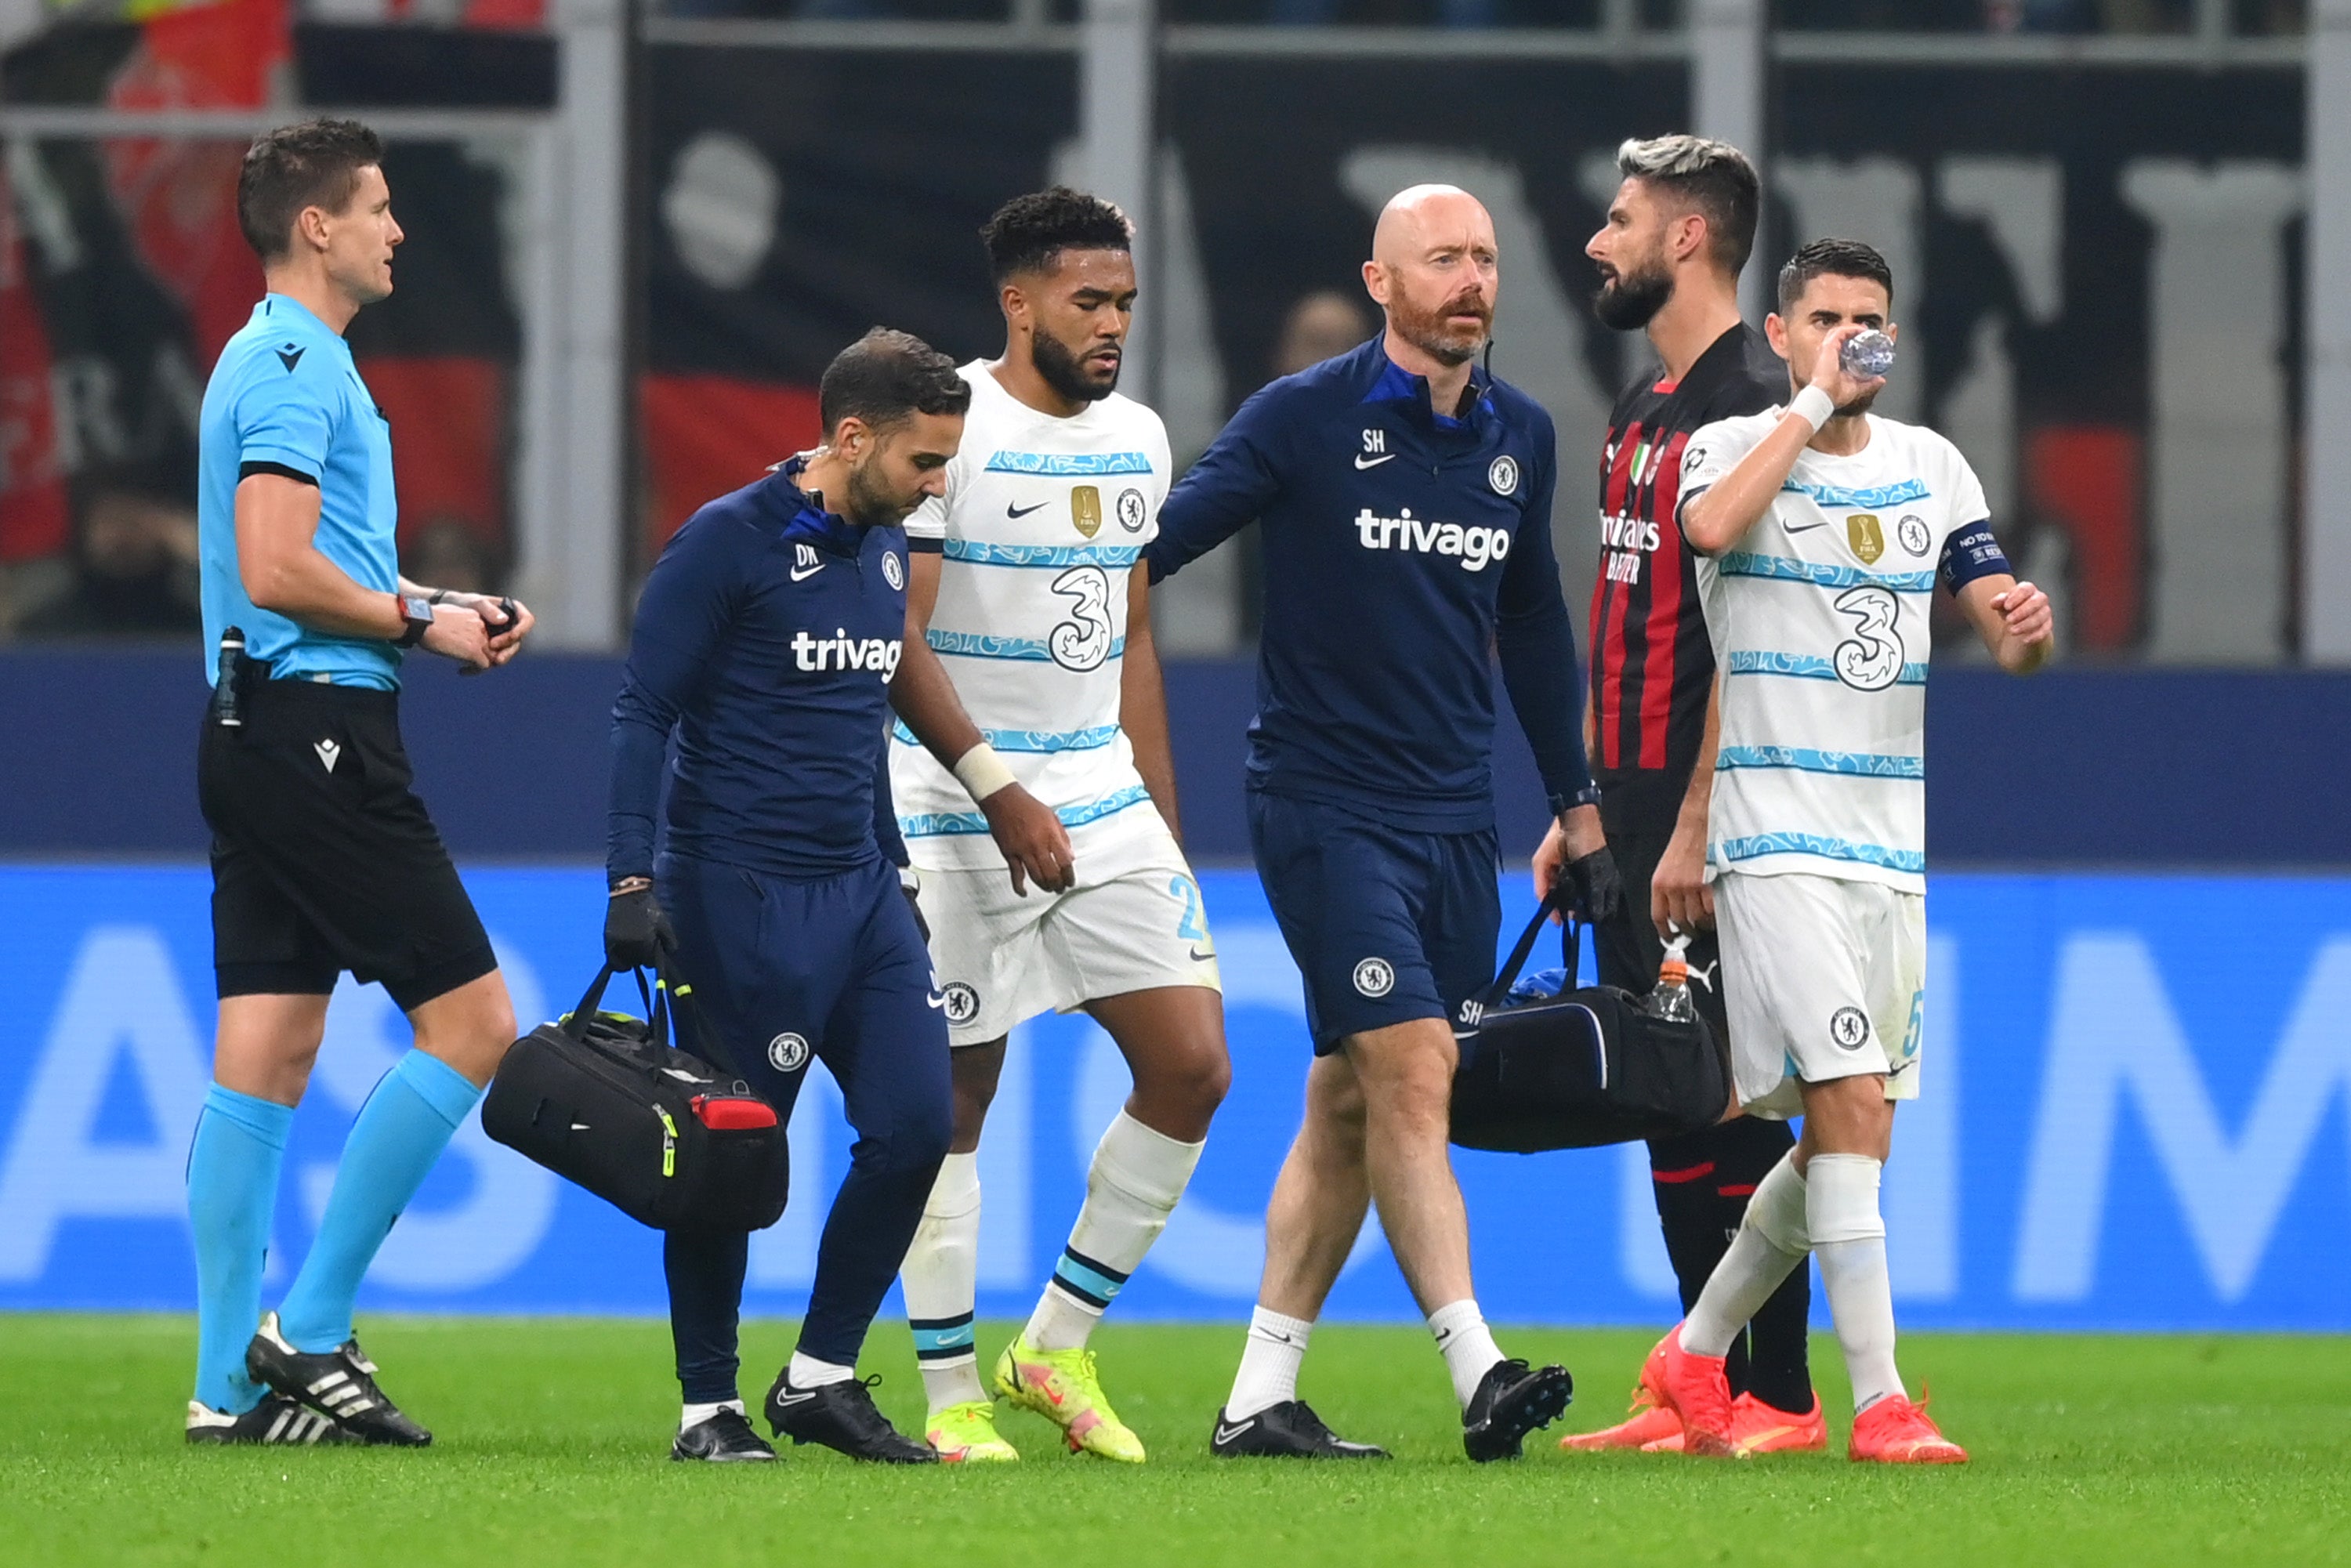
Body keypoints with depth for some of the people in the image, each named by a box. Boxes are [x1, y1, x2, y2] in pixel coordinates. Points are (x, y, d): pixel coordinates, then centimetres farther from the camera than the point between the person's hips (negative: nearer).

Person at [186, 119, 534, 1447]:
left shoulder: (282, 362, 20)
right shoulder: (296, 368, -13)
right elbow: (278, 572, -21)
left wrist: (438, 608, 15)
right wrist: (419, 620, -10)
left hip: (257, 730, 11)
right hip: (317, 728, -11)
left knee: (265, 1057, 7)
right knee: (472, 1023, -8)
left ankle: (231, 1384, 6)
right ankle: (308, 1330, -7)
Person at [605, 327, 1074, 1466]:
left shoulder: (882, 545, 11)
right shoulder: (728, 543, -10)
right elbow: (643, 714, -10)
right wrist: (632, 883, -16)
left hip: (860, 889, 7)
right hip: (740, 896, -7)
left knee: (914, 1124, -2)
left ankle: (821, 1378, 11)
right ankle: (708, 1406, 9)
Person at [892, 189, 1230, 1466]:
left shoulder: (1136, 439, 11)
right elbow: (896, 640, -13)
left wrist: (1163, 823, 18)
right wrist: (998, 789, -20)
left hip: (1104, 798, 7)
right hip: (955, 811, -7)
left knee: (1193, 1068, -2)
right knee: (953, 1094, -1)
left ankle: (1056, 1347, 10)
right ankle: (949, 1397, 8)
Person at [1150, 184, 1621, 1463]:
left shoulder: (1521, 436, 10)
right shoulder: (1306, 419, -7)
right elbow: (1161, 539, -6)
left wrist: (1577, 804, 23)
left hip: (1454, 818, 6)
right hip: (1324, 804, -6)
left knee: (1350, 1099, 7)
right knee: (1412, 1070, -16)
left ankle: (1261, 1395, 12)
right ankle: (1479, 1375, -22)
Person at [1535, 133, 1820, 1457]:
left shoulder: (1749, 402, -13)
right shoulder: (1646, 405, 17)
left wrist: (1696, 829, -22)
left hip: (1707, 810, -9)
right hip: (1635, 803, 9)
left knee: (1726, 1101, -8)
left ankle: (1782, 1399, -4)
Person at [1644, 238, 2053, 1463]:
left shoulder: (1930, 466, 12)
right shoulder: (1732, 446, -3)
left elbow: (2006, 641, 11)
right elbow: (1714, 527, -27)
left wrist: (2026, 626, -13)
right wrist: (1812, 401, -20)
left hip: (1896, 842, 6)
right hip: (1778, 834, -6)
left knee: (1848, 1132, 9)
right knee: (1851, 1107, -17)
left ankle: (1697, 1352, 25)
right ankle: (1878, 1400, -18)